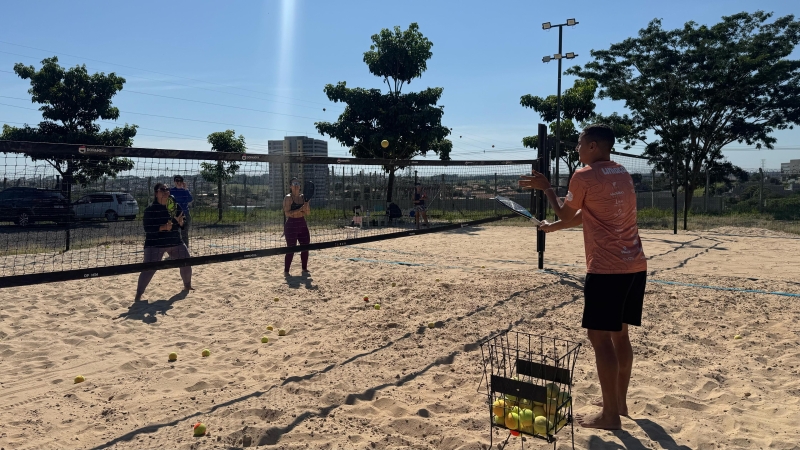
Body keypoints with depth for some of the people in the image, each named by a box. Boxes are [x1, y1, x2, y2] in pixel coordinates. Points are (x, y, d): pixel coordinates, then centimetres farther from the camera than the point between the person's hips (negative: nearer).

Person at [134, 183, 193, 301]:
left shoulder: (176, 207, 5)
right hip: (155, 244, -5)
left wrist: (180, 222, -13)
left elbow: (182, 225, 11)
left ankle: (187, 285, 35)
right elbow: (147, 228, -16)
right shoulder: (150, 210, -9)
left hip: (176, 242, 5)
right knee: (149, 269, -13)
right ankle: (139, 294, -3)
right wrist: (163, 227, -27)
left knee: (186, 263, 11)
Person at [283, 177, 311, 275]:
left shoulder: (302, 197, 9)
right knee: (291, 249, -4)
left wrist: (306, 207, -9)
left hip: (302, 224, 6)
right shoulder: (288, 198, -9)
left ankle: (304, 269, 24)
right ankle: (286, 271, 7)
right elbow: (287, 213, -19)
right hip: (291, 225, -6)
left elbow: (307, 213, 12)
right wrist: (300, 209, -24)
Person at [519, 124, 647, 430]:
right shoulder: (623, 174, 16)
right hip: (635, 266, 9)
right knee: (619, 333, 17)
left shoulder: (584, 176, -9)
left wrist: (545, 187, 17)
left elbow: (566, 214, 5)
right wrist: (551, 227, 32)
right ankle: (619, 401, 28)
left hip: (607, 269, -8)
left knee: (600, 337, -1)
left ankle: (610, 415, 5)